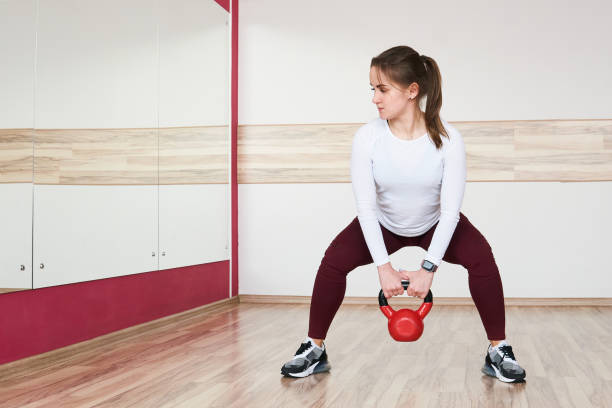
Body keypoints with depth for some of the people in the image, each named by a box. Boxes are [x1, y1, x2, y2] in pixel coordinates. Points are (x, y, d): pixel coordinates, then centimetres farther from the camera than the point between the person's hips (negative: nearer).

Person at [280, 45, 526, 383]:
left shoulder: (448, 139, -28)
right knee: (334, 260, -20)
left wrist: (429, 268, -29)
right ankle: (314, 349, -1)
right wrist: (383, 266, -28)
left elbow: (450, 209, -25)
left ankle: (498, 351, -6)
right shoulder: (367, 137, -26)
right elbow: (366, 206, -23)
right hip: (383, 224, 1)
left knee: (481, 257, -25)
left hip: (436, 224, 0)